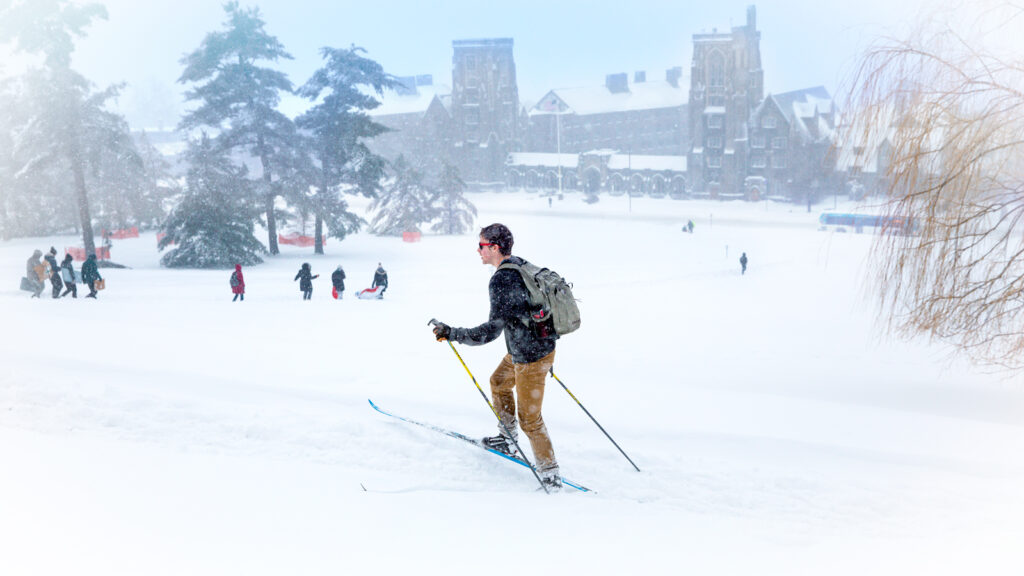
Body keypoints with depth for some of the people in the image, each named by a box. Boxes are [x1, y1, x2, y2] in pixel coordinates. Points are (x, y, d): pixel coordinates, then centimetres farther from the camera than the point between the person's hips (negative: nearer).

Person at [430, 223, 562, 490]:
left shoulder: (501, 280, -27)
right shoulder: (521, 264, 1)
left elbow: (492, 330, -30)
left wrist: (451, 333, -23)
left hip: (530, 357, -10)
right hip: (531, 347, 10)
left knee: (529, 418, 3)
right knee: (499, 383, 29)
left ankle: (550, 474, 16)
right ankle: (507, 440, 43)